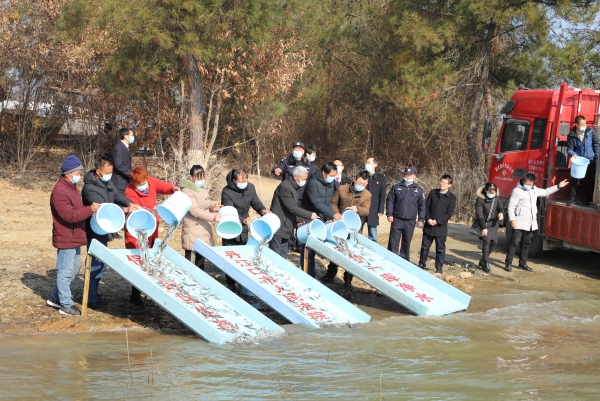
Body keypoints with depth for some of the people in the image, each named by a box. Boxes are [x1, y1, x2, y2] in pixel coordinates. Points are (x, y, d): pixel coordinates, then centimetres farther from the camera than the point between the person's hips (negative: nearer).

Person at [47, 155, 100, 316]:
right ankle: (66, 305, 7)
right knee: (65, 272, -1)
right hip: (66, 238, -10)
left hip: (74, 238, 10)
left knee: (73, 270, 18)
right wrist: (90, 209, -27)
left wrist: (90, 210, 8)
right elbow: (69, 215, -26)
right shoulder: (60, 191, -20)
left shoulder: (72, 187, 13)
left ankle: (55, 298, 29)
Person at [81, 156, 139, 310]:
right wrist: (125, 210, -33)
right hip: (95, 232, -9)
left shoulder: (107, 182, 3)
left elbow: (117, 195, -1)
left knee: (101, 265, 18)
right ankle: (91, 299, 7)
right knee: (95, 265, -2)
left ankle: (94, 293, 31)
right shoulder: (89, 188, -24)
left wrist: (130, 203, -20)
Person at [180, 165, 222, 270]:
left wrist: (212, 206, 1)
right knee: (190, 262, -6)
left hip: (204, 230, 8)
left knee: (201, 259, 16)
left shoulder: (203, 188, 11)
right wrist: (212, 217, -29)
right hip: (192, 232, -8)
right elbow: (195, 211, -23)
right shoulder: (187, 191, -15)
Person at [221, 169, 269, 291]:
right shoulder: (227, 192, -24)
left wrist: (262, 210, -19)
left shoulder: (250, 187, -8)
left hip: (244, 228, 5)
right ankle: (230, 284, 11)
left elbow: (255, 202, 3)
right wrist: (243, 220, -43)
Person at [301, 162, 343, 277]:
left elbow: (329, 201, 9)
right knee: (309, 248, -4)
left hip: (322, 219, 6)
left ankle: (310, 274, 14)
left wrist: (328, 217, -1)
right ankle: (308, 275, 2)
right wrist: (333, 214, -28)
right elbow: (317, 203, -26)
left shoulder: (330, 182, 3)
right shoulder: (313, 183, -20)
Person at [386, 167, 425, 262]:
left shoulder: (419, 189, 5)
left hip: (410, 222, 1)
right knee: (393, 242, -3)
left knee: (406, 243, 8)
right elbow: (389, 200, 5)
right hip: (396, 220, -1)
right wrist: (389, 214, -4)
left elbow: (422, 206, 8)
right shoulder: (396, 186, 4)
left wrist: (421, 219, 2)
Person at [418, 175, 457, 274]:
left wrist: (437, 221, -16)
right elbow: (426, 206, 5)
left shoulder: (452, 198, -5)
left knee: (440, 248, 4)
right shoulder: (433, 193, 6)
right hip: (428, 226, 3)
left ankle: (439, 268, 13)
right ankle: (421, 265, 23)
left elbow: (449, 213, -9)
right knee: (425, 246, 11)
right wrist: (428, 219, -10)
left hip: (441, 227, -3)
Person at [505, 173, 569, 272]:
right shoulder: (517, 191, -9)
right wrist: (512, 219, -21)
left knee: (526, 244, 12)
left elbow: (546, 192, 29)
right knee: (514, 242, -9)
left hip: (530, 223, 7)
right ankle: (508, 263, -6)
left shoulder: (534, 190, 13)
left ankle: (522, 263, 22)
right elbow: (511, 207, -11)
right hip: (519, 223, -7)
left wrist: (558, 186, 26)